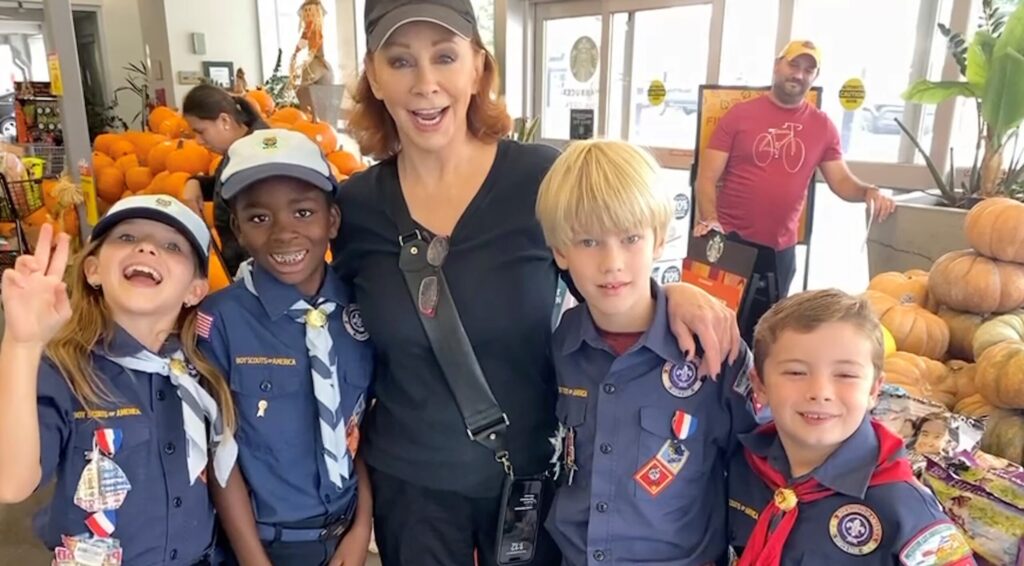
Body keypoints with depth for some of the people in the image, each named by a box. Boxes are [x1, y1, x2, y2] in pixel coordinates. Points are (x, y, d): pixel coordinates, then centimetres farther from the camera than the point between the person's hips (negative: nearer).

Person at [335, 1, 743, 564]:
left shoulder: (542, 176, -14)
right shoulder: (355, 205, -7)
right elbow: (356, 342, 7)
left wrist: (671, 291, -18)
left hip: (531, 472, -1)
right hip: (407, 481, 2)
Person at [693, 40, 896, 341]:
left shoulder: (822, 126, 6)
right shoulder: (739, 114, -1)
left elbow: (842, 181, 7)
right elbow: (707, 177, -5)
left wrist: (868, 191, -15)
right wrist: (708, 218, -22)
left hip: (781, 248, 3)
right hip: (731, 240, -2)